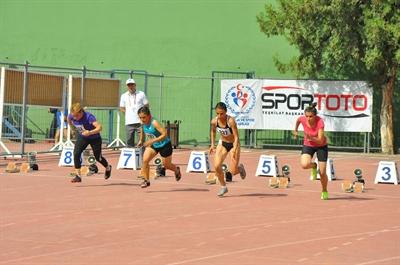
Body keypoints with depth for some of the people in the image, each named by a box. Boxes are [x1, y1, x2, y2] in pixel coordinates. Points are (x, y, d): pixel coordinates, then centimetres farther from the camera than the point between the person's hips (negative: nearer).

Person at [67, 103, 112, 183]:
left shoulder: (89, 117, -37)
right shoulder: (71, 116, -21)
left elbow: (99, 127, -45)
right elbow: (69, 119, 6)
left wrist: (90, 132, -60)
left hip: (94, 138, -4)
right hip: (82, 137, 4)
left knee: (98, 157, 12)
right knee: (76, 153, -19)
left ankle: (108, 168, 45)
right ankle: (78, 176, -13)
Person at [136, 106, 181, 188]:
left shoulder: (154, 123, -33)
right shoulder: (143, 123, -12)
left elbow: (164, 134, -37)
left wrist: (152, 141, -41)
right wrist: (141, 140, 9)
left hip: (164, 145, -6)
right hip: (152, 145, 6)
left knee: (166, 165, 13)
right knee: (145, 160, -15)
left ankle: (177, 170, 46)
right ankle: (146, 180, -3)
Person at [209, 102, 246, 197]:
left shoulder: (231, 121, -29)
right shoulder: (214, 121, -14)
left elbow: (236, 137, -29)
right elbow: (213, 131, 9)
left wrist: (234, 150, -41)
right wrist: (213, 144, 4)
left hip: (233, 144, -4)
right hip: (222, 143, 4)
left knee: (233, 171, -6)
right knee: (217, 166, -14)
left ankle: (240, 168, 33)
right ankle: (223, 187, 7)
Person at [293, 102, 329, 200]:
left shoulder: (320, 122, -30)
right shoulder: (302, 119, -20)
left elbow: (320, 140, -32)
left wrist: (311, 138, -48)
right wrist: (295, 130, 20)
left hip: (321, 146, -2)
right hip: (308, 145, 2)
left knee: (322, 173, -3)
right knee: (304, 164, -28)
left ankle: (324, 191, 27)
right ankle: (313, 166, 10)